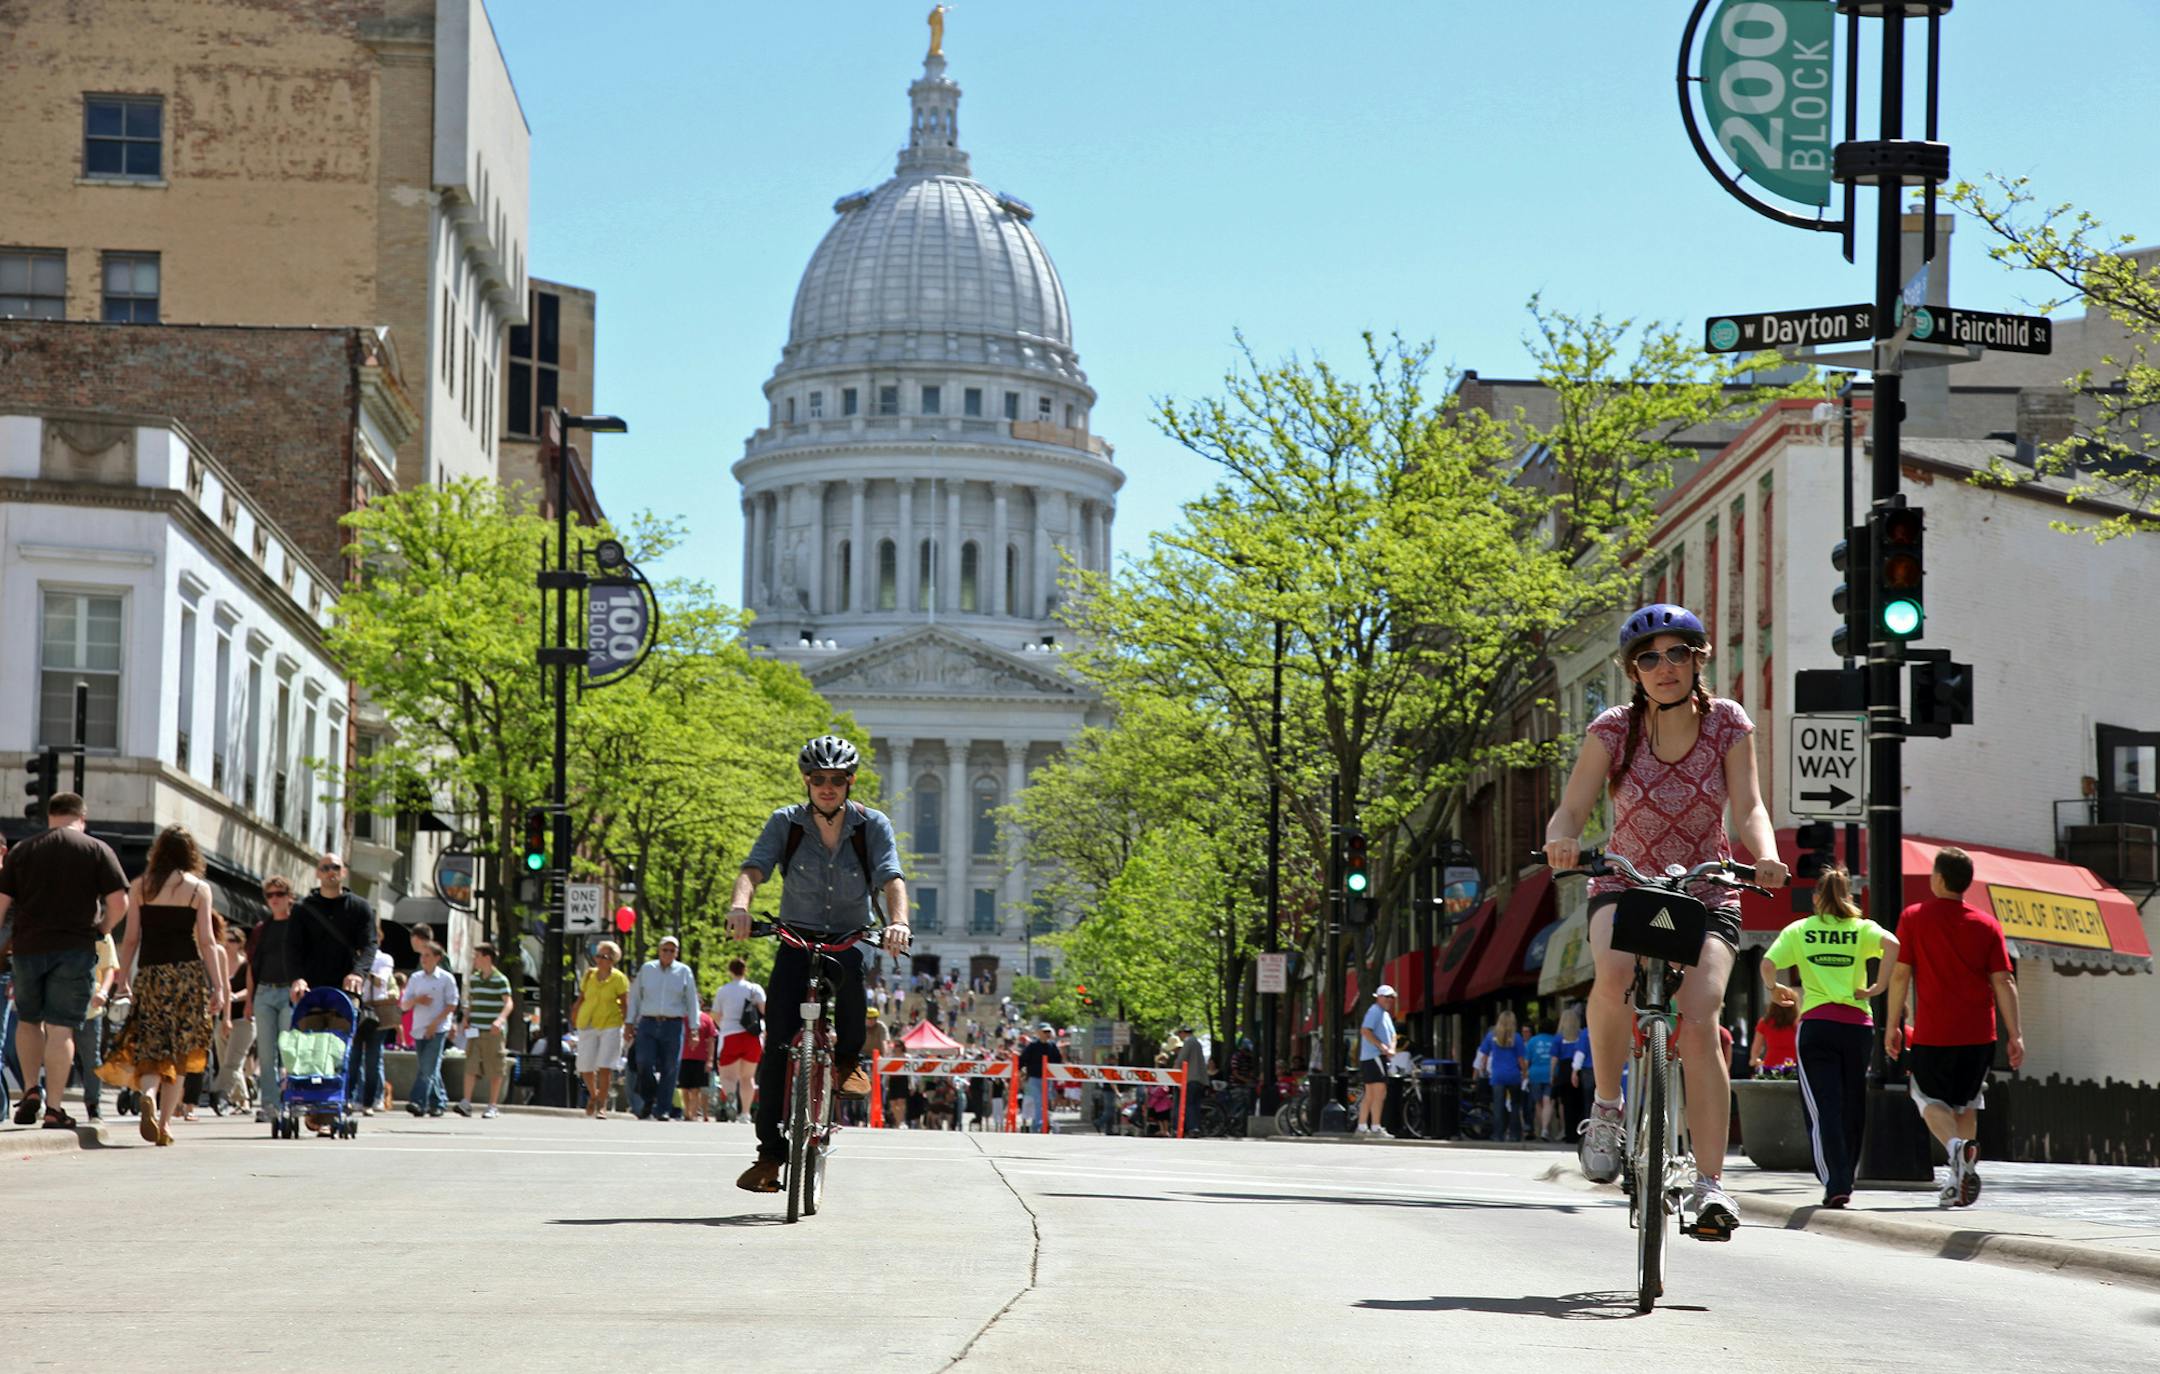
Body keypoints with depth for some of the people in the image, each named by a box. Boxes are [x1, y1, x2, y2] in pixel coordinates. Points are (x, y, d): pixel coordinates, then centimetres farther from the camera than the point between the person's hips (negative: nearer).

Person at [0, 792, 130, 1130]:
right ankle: (54, 1108, -5)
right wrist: (102, 929, 10)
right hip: (75, 949, -2)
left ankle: (30, 1090, 9)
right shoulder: (97, 850, 1)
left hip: (28, 946, 2)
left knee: (28, 1020, 21)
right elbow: (119, 902, -6)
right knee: (61, 1027, -1)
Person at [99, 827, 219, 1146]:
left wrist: (123, 978, 10)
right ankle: (165, 1123, 3)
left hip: (150, 973, 1)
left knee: (150, 1047, 4)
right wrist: (217, 986, 0)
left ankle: (148, 1094, -27)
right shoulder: (199, 888, 2)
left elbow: (131, 938, 4)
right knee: (178, 1053, 7)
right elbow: (206, 941, -2)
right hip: (188, 972, -1)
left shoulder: (140, 886, 6)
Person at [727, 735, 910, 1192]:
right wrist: (740, 903, -40)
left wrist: (898, 921, -38)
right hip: (797, 943, 1)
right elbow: (754, 867, -17)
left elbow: (891, 878, -17)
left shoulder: (873, 826, -3)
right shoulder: (785, 823, -2)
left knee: (849, 969, -35)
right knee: (778, 1046, -11)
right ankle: (771, 1150, -1)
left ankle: (849, 1057, -4)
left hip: (851, 940, -1)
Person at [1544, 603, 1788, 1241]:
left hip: (1706, 894, 0)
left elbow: (1748, 806, -14)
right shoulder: (1614, 729, -7)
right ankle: (1606, 1109, -14)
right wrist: (1561, 840, -39)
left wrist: (1765, 855, -36)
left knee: (1698, 1024, -22)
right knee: (1615, 972, -35)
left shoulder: (1728, 723, -5)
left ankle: (1709, 1184, -18)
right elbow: (1571, 810, -14)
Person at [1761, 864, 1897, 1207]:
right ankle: (1846, 1177, 21)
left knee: (1823, 1106, -5)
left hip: (1815, 1023, -1)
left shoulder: (1799, 930, 8)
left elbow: (1768, 964, -3)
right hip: (1857, 1024, 1)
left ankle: (1836, 1183, -18)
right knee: (1852, 1105, 13)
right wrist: (1877, 987, -5)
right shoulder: (1861, 928, 8)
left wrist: (1775, 989, 16)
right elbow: (1891, 944, -12)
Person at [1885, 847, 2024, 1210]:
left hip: (1932, 1031, -3)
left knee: (1929, 1099, 9)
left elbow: (1900, 974, -2)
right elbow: (2003, 981, -1)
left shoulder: (1914, 917, -2)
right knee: (1966, 1103, 16)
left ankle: (1957, 1147, -21)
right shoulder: (1987, 924, 3)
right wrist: (2015, 1035, 1)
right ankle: (1960, 1185, 14)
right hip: (1979, 1033, 3)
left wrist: (1893, 1025, 6)